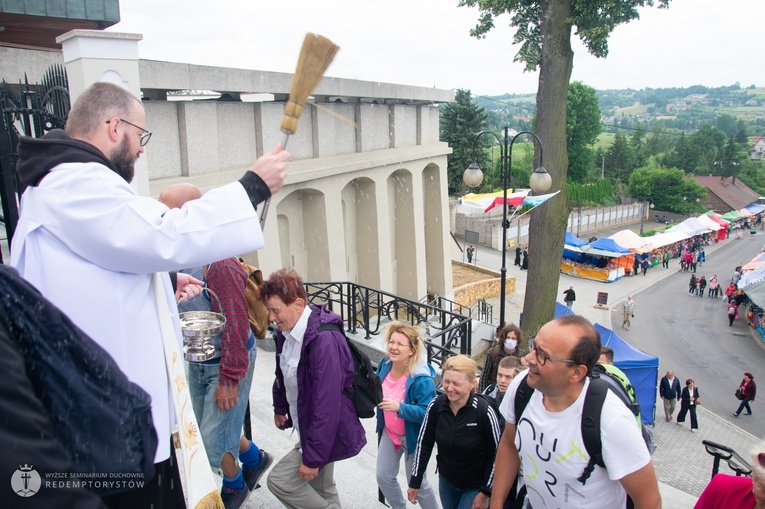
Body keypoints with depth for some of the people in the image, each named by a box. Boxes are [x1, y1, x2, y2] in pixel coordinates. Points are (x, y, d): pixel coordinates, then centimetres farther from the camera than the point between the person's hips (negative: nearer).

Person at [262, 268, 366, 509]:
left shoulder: (324, 340, -31)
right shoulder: (286, 331, -3)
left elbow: (327, 405, -30)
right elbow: (283, 375, 15)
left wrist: (312, 457, -26)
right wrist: (280, 407, 25)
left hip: (331, 432, -8)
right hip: (308, 426, 8)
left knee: (279, 480, -6)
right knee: (320, 488, 21)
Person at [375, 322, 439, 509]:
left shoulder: (421, 379, -30)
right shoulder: (384, 366, -10)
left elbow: (427, 412, -32)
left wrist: (399, 407, -42)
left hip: (412, 436, -6)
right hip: (389, 433, 6)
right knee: (384, 476, 15)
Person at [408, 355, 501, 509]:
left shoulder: (484, 411, -25)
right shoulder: (436, 405, -15)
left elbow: (497, 454, -14)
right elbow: (423, 443, -4)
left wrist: (486, 492, -9)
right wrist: (415, 481, 0)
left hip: (475, 486, -4)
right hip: (446, 481, 4)